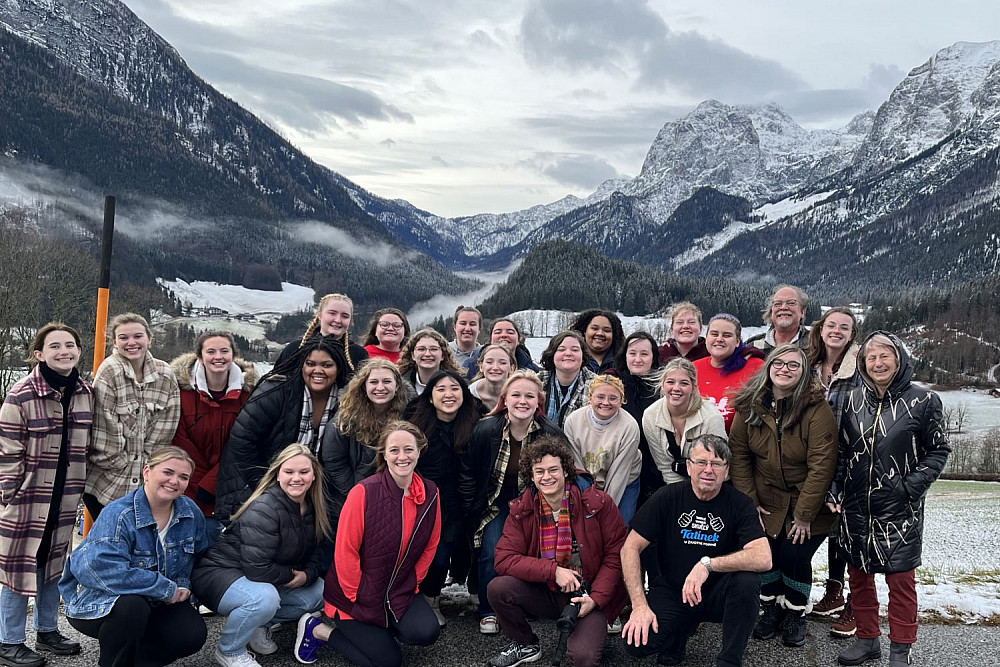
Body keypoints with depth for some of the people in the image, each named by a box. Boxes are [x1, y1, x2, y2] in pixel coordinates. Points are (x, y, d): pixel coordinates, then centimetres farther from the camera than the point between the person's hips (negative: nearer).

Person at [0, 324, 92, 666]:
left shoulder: (85, 393, 2)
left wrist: (80, 489, 12)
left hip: (64, 497, 6)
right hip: (28, 497, -5)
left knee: (54, 562, 16)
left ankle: (47, 631, 32)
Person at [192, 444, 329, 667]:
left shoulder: (313, 507, -3)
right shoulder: (263, 510, -27)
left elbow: (316, 551, 6)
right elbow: (257, 569, -31)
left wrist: (308, 574, -15)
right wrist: (291, 575, -17)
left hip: (267, 578, 8)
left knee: (318, 592, -4)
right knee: (264, 598, -36)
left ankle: (260, 625, 10)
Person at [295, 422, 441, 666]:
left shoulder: (430, 493, -6)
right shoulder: (364, 493, -21)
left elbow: (430, 545, 7)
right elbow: (345, 551, -17)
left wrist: (413, 582, 3)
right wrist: (358, 597, -12)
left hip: (400, 591, 4)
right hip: (357, 597, -4)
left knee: (426, 633, -19)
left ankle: (382, 629, 15)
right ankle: (317, 629, 15)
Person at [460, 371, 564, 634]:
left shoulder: (551, 434, -15)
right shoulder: (485, 430, -15)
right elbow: (467, 474, -2)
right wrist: (473, 513, -3)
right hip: (495, 505, 0)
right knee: (492, 554, -17)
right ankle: (488, 612, 6)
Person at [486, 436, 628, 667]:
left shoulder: (598, 503, -11)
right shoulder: (521, 511, -5)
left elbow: (615, 555, -7)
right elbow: (504, 559, -13)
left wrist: (595, 598, -17)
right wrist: (554, 571, -23)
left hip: (588, 597, -3)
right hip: (544, 593, 3)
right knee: (497, 588, -23)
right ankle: (525, 645, 5)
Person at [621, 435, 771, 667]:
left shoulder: (739, 504, -10)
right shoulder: (668, 497, -8)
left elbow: (763, 558, -24)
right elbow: (630, 548, -7)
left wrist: (708, 564, -32)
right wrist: (639, 605, -17)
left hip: (718, 595, 0)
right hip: (672, 592, 1)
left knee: (747, 581, -32)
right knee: (637, 643, -23)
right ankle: (680, 630, 11)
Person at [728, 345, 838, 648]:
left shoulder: (817, 409, -19)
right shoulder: (749, 406, -7)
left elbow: (821, 466, -20)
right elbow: (739, 455, -2)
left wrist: (804, 515, -18)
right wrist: (749, 502, -6)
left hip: (808, 506, -3)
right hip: (767, 504, 3)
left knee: (795, 556, -9)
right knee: (764, 553, -3)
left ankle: (795, 614, 19)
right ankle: (771, 609, 24)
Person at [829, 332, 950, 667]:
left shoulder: (922, 400, -7)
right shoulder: (853, 400, 4)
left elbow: (938, 450, -2)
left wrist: (912, 486, -13)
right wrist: (836, 490, 2)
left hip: (899, 510, -4)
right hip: (855, 508, 4)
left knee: (900, 579, 4)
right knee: (858, 575, 13)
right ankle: (867, 639, 30)